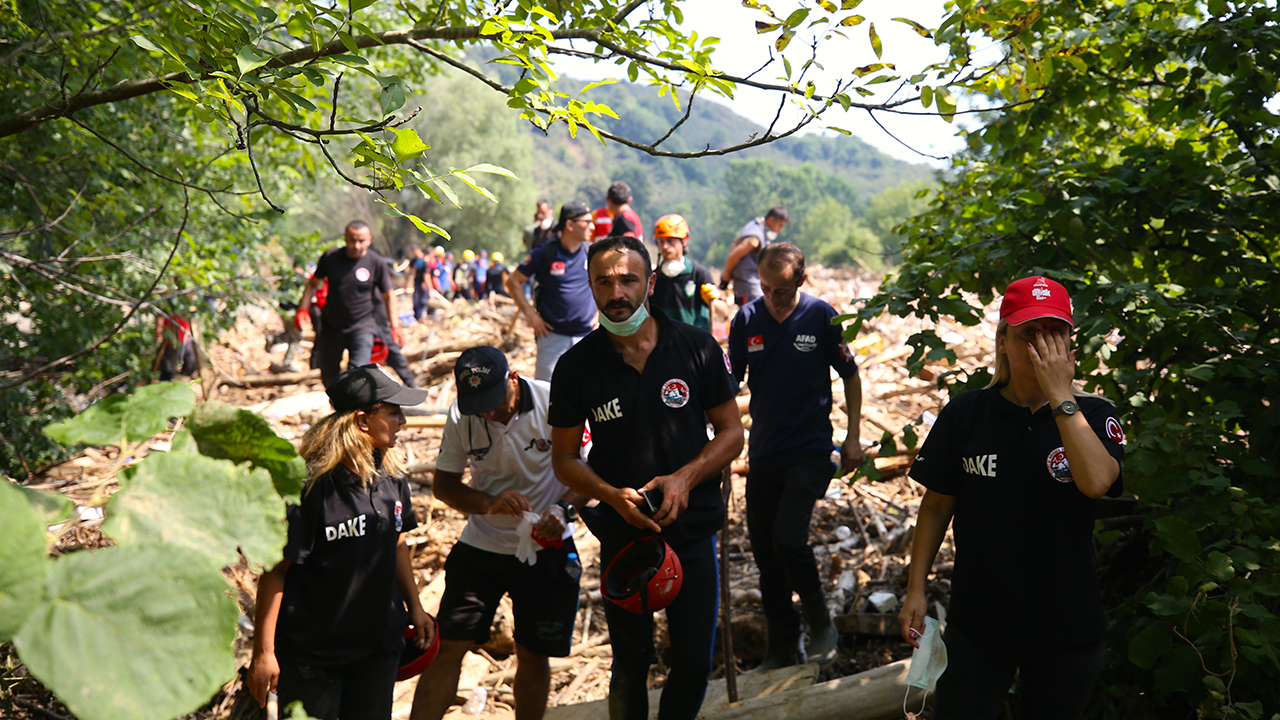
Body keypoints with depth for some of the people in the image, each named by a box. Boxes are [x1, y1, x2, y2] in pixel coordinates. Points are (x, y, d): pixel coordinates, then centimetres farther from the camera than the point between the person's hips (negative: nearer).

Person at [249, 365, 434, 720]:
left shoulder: (391, 473, -1)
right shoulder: (308, 484, -21)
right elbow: (275, 570, -17)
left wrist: (414, 607, 16)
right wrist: (263, 651, -15)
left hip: (380, 642, 6)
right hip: (310, 652, -6)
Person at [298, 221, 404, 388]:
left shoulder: (378, 263, -7)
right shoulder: (330, 257, -2)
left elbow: (388, 296, 3)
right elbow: (313, 284, 10)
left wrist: (395, 325, -3)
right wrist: (303, 309, -3)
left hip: (362, 328, -3)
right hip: (331, 328, 3)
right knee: (329, 377, 14)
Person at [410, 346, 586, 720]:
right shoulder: (460, 416, -9)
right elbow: (443, 483, 0)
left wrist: (563, 509, -26)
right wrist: (489, 503, -19)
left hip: (546, 549, -1)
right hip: (481, 546, 2)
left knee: (533, 655, 7)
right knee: (448, 646, -1)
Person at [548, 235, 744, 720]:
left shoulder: (697, 347, -5)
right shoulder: (576, 366, -6)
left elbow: (731, 432, 1)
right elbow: (564, 458, 1)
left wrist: (684, 478, -16)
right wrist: (612, 495, -18)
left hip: (692, 530, 1)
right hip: (621, 533, 0)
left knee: (695, 662, 9)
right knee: (631, 665, 12)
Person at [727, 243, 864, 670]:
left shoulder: (821, 316, -7)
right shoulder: (747, 319, -1)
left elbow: (850, 376, 4)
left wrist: (853, 436, 1)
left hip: (810, 451, -4)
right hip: (763, 453, 4)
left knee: (788, 540, -18)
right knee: (765, 553, 8)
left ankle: (821, 625, 9)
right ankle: (784, 649, 25)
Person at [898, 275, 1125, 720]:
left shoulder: (1094, 416, -4)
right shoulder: (964, 413, -3)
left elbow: (1097, 481, -25)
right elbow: (937, 506, 2)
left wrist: (1060, 395, -23)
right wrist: (915, 590, 0)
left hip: (1066, 629, 0)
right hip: (976, 625, 0)